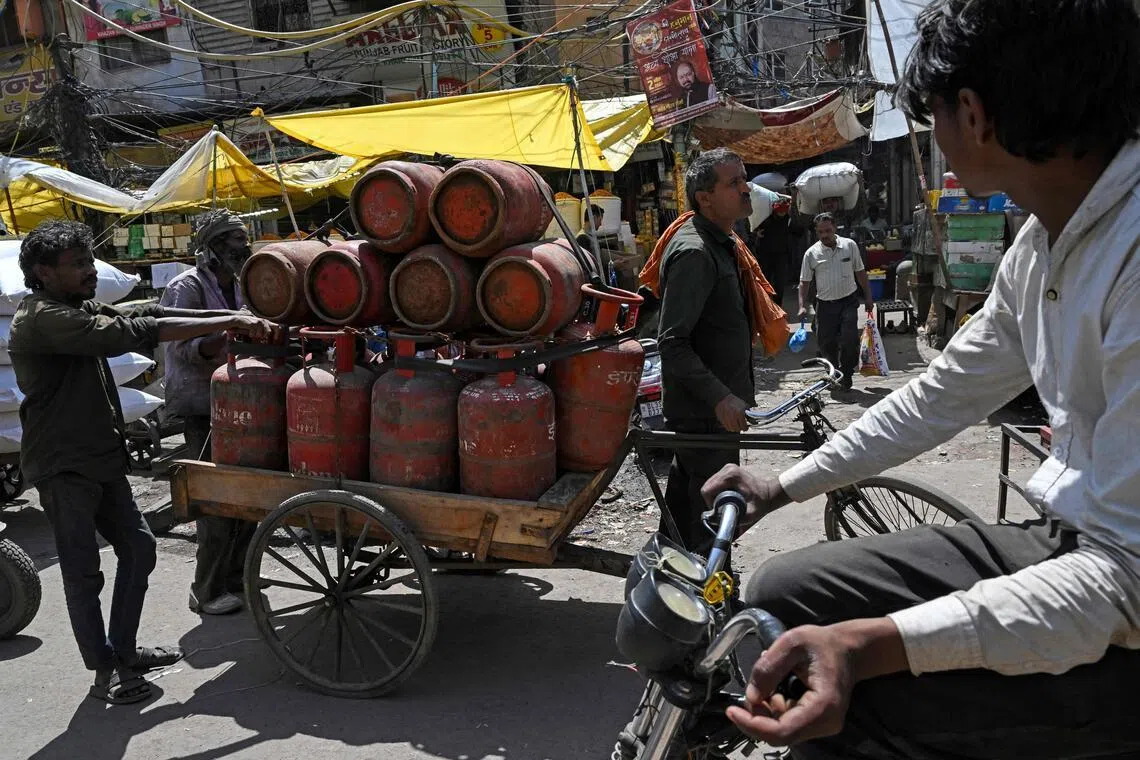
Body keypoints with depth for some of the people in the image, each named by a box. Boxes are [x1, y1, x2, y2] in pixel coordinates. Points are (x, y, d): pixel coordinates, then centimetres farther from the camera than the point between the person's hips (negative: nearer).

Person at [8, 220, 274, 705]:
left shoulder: (78, 310, 12)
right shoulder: (42, 319, -19)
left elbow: (143, 315, 4)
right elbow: (127, 334, -28)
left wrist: (228, 319, -7)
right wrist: (225, 323, -28)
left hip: (101, 458, 9)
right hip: (63, 466, -9)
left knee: (138, 547, 13)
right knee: (83, 572, 1)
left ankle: (123, 649, 26)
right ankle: (105, 671, 13)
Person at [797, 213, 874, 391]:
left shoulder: (850, 245, 1)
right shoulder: (812, 253, -2)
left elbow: (860, 273, 10)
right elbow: (804, 282, 3)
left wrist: (868, 298, 9)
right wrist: (802, 306, -8)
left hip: (848, 301, 0)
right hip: (825, 304, 1)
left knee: (850, 340, -13)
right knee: (827, 343, 3)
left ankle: (846, 375, 4)